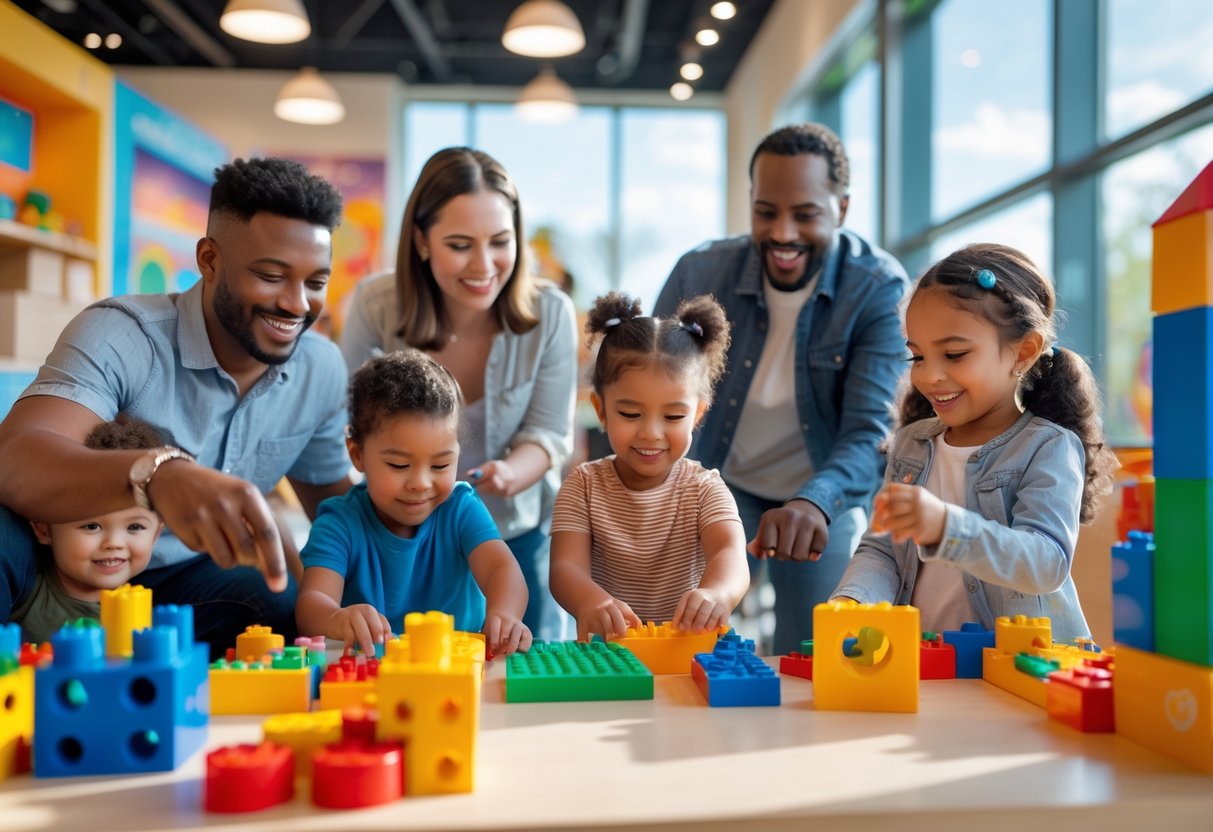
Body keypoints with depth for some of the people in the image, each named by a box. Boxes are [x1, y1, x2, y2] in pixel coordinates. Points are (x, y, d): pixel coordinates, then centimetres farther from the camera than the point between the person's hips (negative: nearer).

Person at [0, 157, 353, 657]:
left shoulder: (324, 370, -4)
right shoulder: (121, 336, -21)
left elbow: (331, 496, 11)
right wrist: (157, 472, -58)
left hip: (186, 581, 6)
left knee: (299, 619, -23)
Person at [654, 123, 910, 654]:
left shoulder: (880, 290, -18)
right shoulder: (699, 274, -12)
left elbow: (870, 432, -26)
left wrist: (814, 502, -47)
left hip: (829, 501, -1)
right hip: (720, 486, 1)